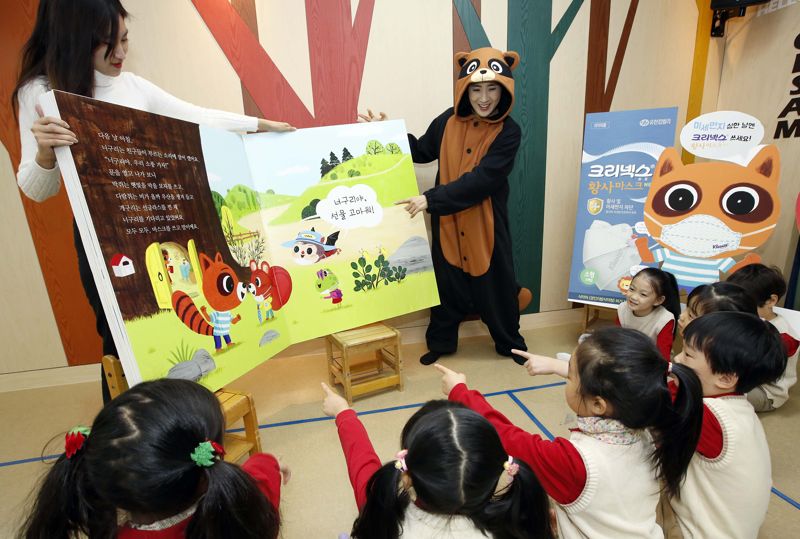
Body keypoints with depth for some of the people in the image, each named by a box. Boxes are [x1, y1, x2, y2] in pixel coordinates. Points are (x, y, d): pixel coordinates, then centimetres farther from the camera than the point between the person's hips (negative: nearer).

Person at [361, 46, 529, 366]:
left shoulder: (508, 132, -12)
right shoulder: (448, 122, -1)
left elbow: (482, 180, -23)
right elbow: (423, 151, 15)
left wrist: (431, 199, -28)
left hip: (486, 223, -2)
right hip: (447, 221, 3)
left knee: (495, 283, 11)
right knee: (446, 282, 14)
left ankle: (510, 342, 35)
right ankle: (441, 342, 33)